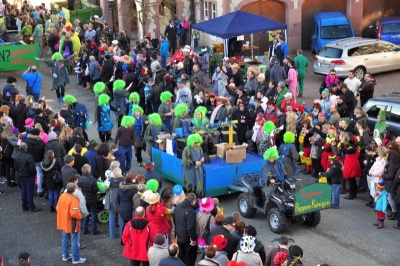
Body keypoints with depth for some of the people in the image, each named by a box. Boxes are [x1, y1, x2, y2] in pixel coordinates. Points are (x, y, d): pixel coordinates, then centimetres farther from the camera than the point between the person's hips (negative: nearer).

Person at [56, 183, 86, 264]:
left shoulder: (62, 196, 0)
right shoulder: (73, 199, -25)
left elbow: (58, 208, 9)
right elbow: (74, 213, -30)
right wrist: (80, 216, -12)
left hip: (63, 222, 8)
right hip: (72, 224, -8)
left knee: (65, 239, 20)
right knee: (75, 241, 4)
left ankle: (65, 256, 31)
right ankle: (76, 259, 10)